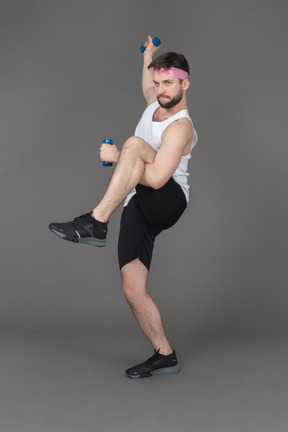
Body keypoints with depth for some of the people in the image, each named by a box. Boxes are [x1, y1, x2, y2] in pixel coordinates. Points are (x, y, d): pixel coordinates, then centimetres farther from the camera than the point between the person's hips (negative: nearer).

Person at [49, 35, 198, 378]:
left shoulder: (180, 127, -14)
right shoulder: (156, 103, 12)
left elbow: (156, 178, -28)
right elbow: (148, 87, 41)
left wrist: (117, 158, -16)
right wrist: (148, 55, 53)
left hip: (168, 201, -8)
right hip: (138, 207, 8)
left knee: (134, 145, -31)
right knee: (132, 289, -4)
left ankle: (95, 222, -38)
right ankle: (164, 356, 9)